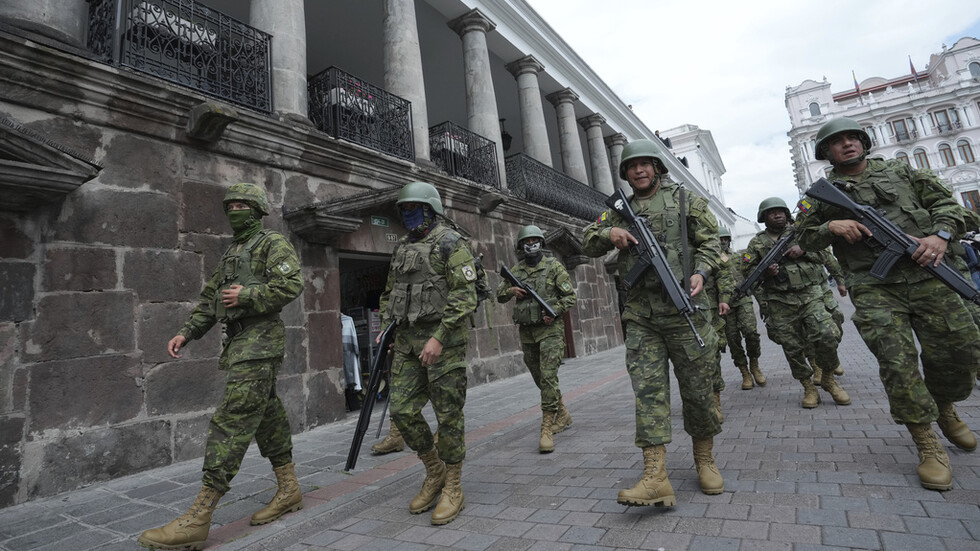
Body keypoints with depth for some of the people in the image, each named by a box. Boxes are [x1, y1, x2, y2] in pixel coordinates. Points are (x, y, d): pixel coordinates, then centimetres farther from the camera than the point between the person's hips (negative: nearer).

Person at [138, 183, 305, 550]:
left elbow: (292, 284, -18)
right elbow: (210, 297, 24)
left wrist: (246, 296, -15)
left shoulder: (273, 243, -3)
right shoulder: (232, 252, 24)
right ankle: (289, 490, 22)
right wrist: (187, 332, 13)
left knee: (232, 421, -12)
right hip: (238, 343, 9)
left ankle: (198, 518, -9)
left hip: (259, 342, -9)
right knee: (266, 415, 12)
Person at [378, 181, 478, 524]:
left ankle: (453, 489, 16)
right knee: (402, 410, 4)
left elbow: (464, 295, -15)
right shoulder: (402, 248, 17)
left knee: (448, 415, 0)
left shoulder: (451, 243, -6)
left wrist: (439, 337, -21)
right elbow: (389, 293, 25)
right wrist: (386, 326, 9)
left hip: (444, 339, -7)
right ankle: (434, 473, 24)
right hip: (408, 341, 7)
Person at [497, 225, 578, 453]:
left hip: (550, 329, -5)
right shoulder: (515, 271, 10)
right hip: (527, 332, 5)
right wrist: (511, 291, -5)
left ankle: (547, 429, -9)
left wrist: (554, 311, -18)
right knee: (540, 378, 14)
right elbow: (499, 295, 16)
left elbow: (570, 296, -2)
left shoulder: (554, 266, -2)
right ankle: (563, 414, 34)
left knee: (548, 377, -13)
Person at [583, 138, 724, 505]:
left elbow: (709, 241, 6)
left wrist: (700, 272, -13)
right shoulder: (620, 211, 16)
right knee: (648, 390, -5)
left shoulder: (684, 199, 9)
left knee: (698, 388, 6)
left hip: (683, 307, -2)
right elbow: (588, 245, 15)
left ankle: (705, 460, 28)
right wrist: (607, 233, -7)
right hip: (640, 315, 2)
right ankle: (656, 476, -5)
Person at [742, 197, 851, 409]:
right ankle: (808, 387, 20)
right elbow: (746, 270, 6)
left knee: (827, 335, -14)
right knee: (792, 348, 3)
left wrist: (803, 250, -8)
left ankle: (829, 378, 10)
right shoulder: (757, 243, 8)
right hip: (780, 304, 0)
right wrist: (764, 272, -14)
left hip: (810, 294, 1)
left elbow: (822, 254, 12)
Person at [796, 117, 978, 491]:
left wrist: (941, 235, -5)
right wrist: (830, 227, -14)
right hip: (874, 288, -3)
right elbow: (804, 239, 6)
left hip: (927, 276, 3)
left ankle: (945, 410, 35)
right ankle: (928, 445, 2)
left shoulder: (897, 170, 16)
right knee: (897, 361, -12)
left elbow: (944, 200, 15)